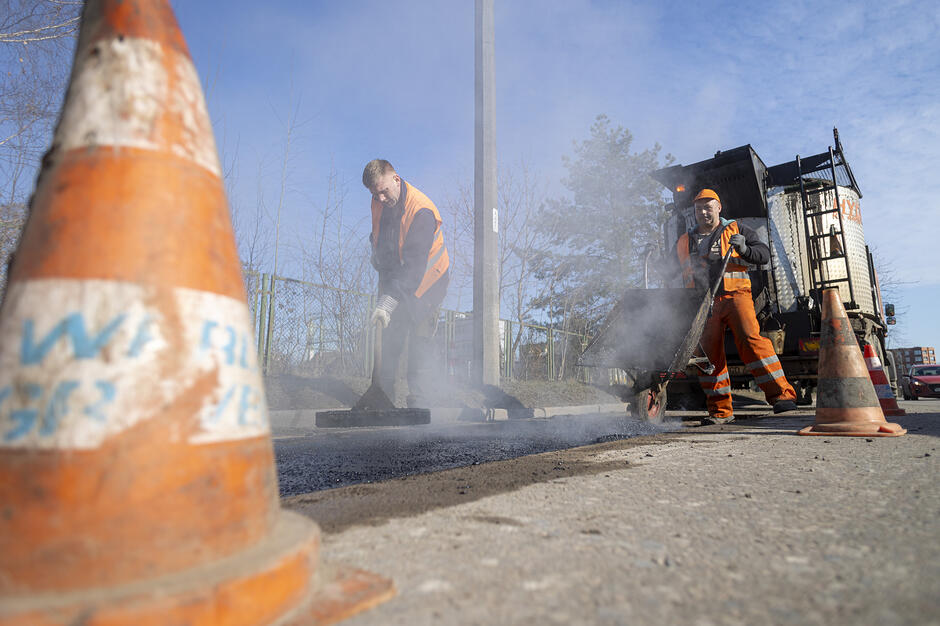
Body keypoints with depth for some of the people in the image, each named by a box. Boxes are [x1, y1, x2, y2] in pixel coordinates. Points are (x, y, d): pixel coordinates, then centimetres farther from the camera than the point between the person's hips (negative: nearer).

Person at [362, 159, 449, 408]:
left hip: (426, 281, -6)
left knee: (420, 340, -10)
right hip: (392, 279, 6)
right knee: (390, 340, 6)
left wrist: (388, 302, -40)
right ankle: (383, 395, 15)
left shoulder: (422, 212, -28)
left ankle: (418, 404, -6)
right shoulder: (379, 204, -5)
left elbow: (414, 265, -34)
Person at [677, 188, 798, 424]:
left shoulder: (736, 230, 14)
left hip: (735, 296, -2)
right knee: (709, 354, -1)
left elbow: (764, 253, 7)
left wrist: (744, 249, -11)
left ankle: (781, 394, -13)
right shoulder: (683, 243, 21)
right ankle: (720, 411, 6)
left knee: (751, 340, -20)